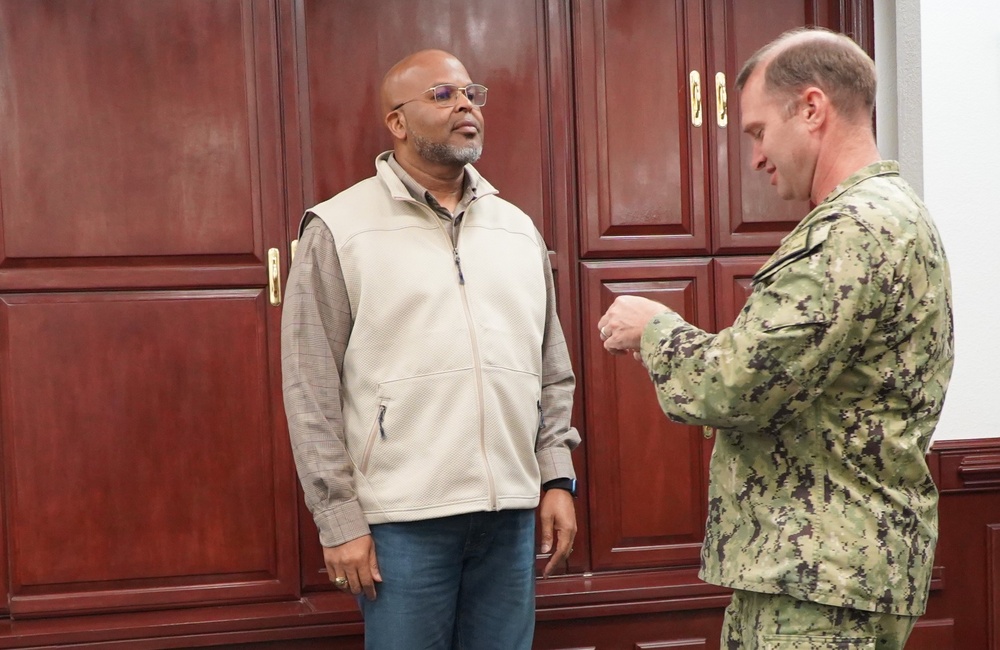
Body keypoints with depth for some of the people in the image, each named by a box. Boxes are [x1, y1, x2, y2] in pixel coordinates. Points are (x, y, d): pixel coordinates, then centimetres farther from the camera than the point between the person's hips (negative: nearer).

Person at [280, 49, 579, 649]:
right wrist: (340, 520, -7)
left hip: (512, 513, 4)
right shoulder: (338, 230, -2)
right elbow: (312, 393, -4)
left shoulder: (519, 229, 12)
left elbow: (554, 373, 16)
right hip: (403, 518, -4)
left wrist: (558, 478, 7)